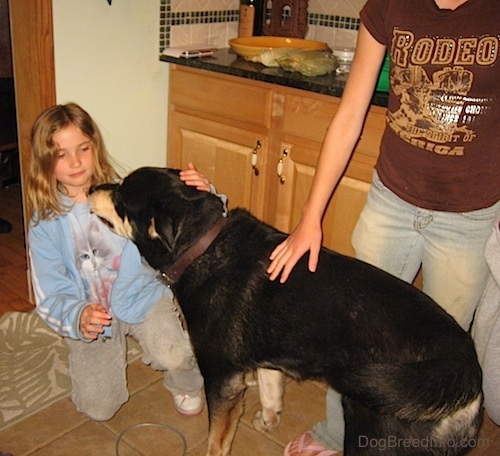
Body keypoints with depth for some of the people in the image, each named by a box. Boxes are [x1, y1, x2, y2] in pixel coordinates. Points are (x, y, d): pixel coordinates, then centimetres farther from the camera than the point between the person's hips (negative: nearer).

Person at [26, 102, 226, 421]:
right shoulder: (45, 223, -12)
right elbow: (52, 295, -11)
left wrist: (202, 198, -43)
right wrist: (78, 317, -34)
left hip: (143, 296, -2)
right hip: (89, 313, 2)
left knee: (173, 356, -30)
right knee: (99, 409, 0)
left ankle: (186, 385, 9)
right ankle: (112, 347, 31)